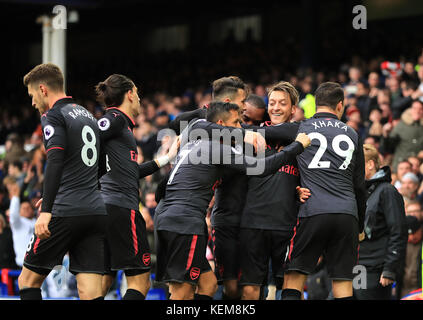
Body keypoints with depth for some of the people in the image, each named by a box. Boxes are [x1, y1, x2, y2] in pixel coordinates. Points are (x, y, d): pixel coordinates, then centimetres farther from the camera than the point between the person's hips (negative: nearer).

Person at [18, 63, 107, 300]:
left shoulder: (53, 115, -3)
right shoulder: (88, 116, 22)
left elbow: (55, 161, -18)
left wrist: (46, 210, -25)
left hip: (66, 213, -7)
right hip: (97, 212, 7)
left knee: (28, 280, 7)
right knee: (91, 293, -1)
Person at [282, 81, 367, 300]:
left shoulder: (300, 129, 6)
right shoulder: (352, 135, 15)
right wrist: (360, 226, 25)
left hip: (313, 212, -3)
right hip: (347, 215, 3)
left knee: (293, 280, -1)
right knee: (343, 285, 5)